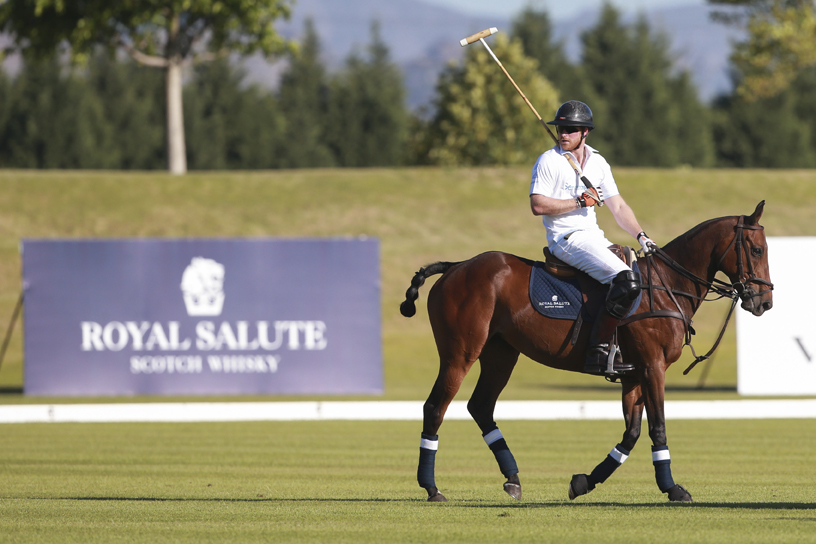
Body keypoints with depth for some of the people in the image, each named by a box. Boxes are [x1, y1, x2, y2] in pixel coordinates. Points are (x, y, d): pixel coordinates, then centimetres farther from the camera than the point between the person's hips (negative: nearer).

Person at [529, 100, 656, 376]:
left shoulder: (598, 163, 15)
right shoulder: (549, 161, -4)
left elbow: (618, 206, 17)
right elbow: (538, 205, -13)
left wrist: (641, 236, 3)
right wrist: (580, 202, -13)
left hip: (594, 238, 8)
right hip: (567, 240, -8)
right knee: (626, 282, -27)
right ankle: (598, 353, -30)